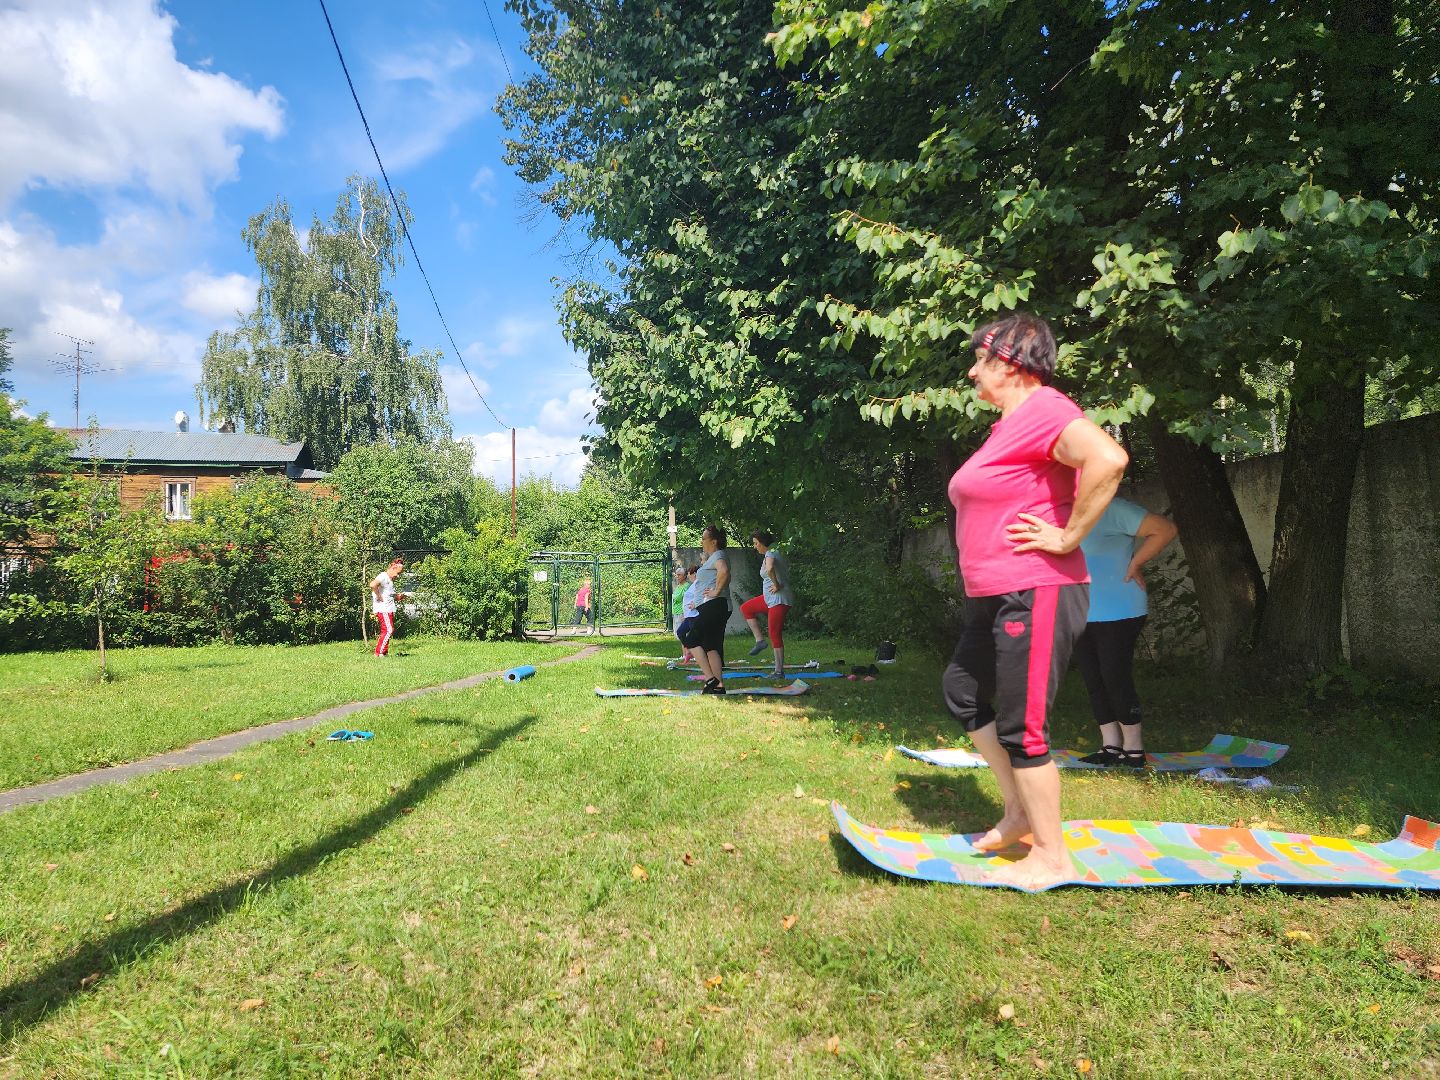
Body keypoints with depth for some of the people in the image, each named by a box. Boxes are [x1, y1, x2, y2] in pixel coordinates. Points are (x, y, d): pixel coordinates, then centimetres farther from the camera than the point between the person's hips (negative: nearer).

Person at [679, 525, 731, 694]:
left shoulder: (718, 555, -9)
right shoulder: (713, 557, 23)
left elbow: (724, 571, -32)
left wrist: (716, 591, -24)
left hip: (714, 605, -11)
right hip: (710, 607, 11)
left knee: (690, 638, -8)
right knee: (711, 646, 8)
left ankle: (710, 678, -11)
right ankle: (719, 685, 7)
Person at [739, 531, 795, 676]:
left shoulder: (770, 554, -16)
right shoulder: (776, 552, 12)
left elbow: (769, 569, -39)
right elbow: (787, 565, 32)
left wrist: (776, 585, -23)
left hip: (778, 600, -10)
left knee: (775, 635, -5)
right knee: (745, 608, 18)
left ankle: (779, 671, 2)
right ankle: (759, 640, 14)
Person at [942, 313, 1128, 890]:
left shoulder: (1042, 408, -16)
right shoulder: (1009, 422, 16)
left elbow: (1108, 458, -33)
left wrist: (1067, 538, -24)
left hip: (1036, 595, -11)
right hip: (995, 598, 11)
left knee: (1020, 727, -3)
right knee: (963, 690, 20)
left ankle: (1051, 857, 13)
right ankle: (1019, 812, 30)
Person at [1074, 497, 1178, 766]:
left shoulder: (1113, 510, -14)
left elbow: (1165, 529, -19)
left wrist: (1134, 565, -15)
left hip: (1118, 613, -8)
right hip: (1081, 616, 8)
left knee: (1115, 679, -4)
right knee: (1094, 682, 8)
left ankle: (1134, 751, 9)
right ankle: (1111, 747, 17)